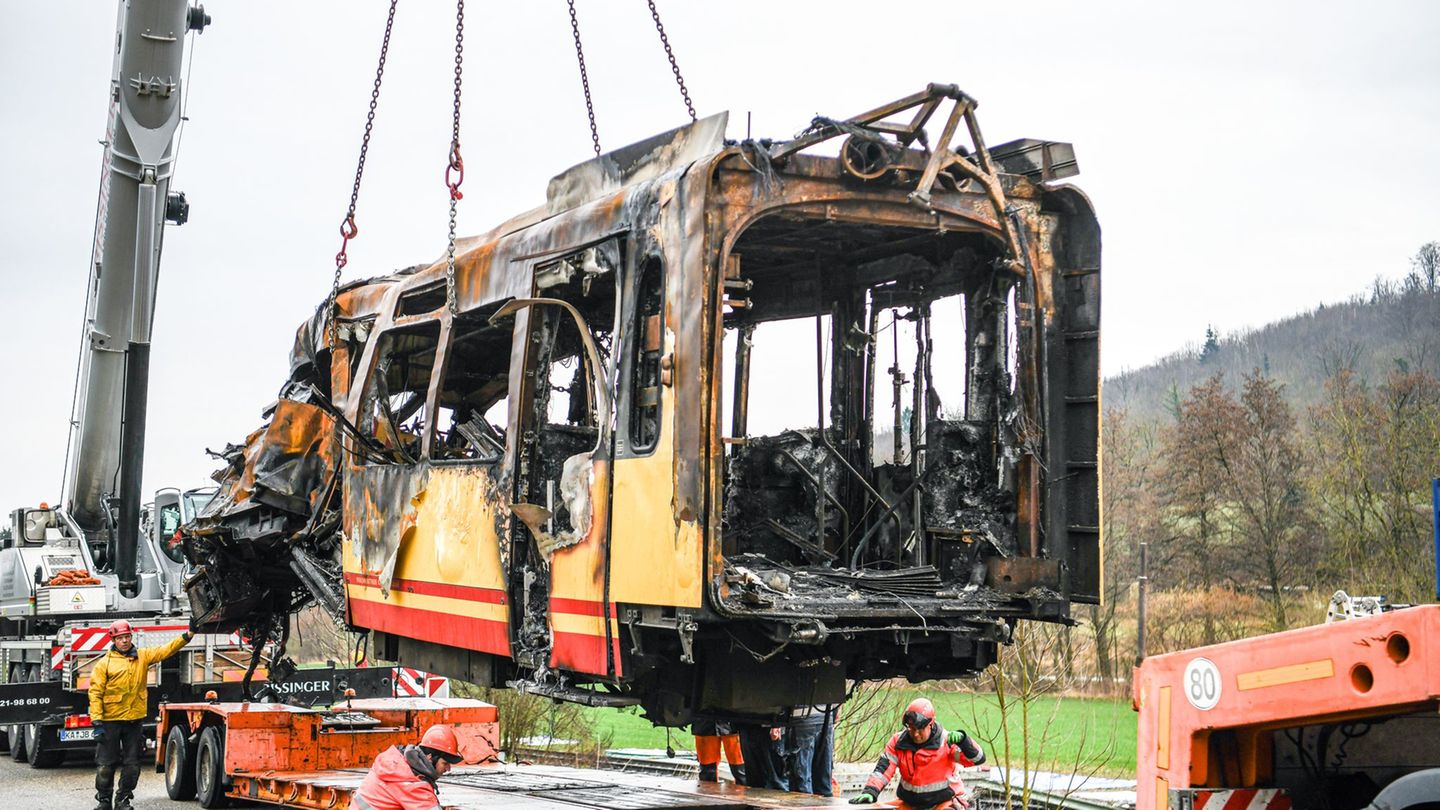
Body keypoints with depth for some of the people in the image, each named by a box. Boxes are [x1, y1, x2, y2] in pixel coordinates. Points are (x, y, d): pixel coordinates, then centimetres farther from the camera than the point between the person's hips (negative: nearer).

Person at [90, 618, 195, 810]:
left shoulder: (143, 656, 8)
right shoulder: (105, 663, -1)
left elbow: (167, 650, 1)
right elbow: (95, 693, -5)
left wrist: (189, 633, -12)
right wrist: (96, 721, -12)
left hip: (135, 720, 3)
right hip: (110, 721, -3)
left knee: (132, 765, 8)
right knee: (105, 765, 2)